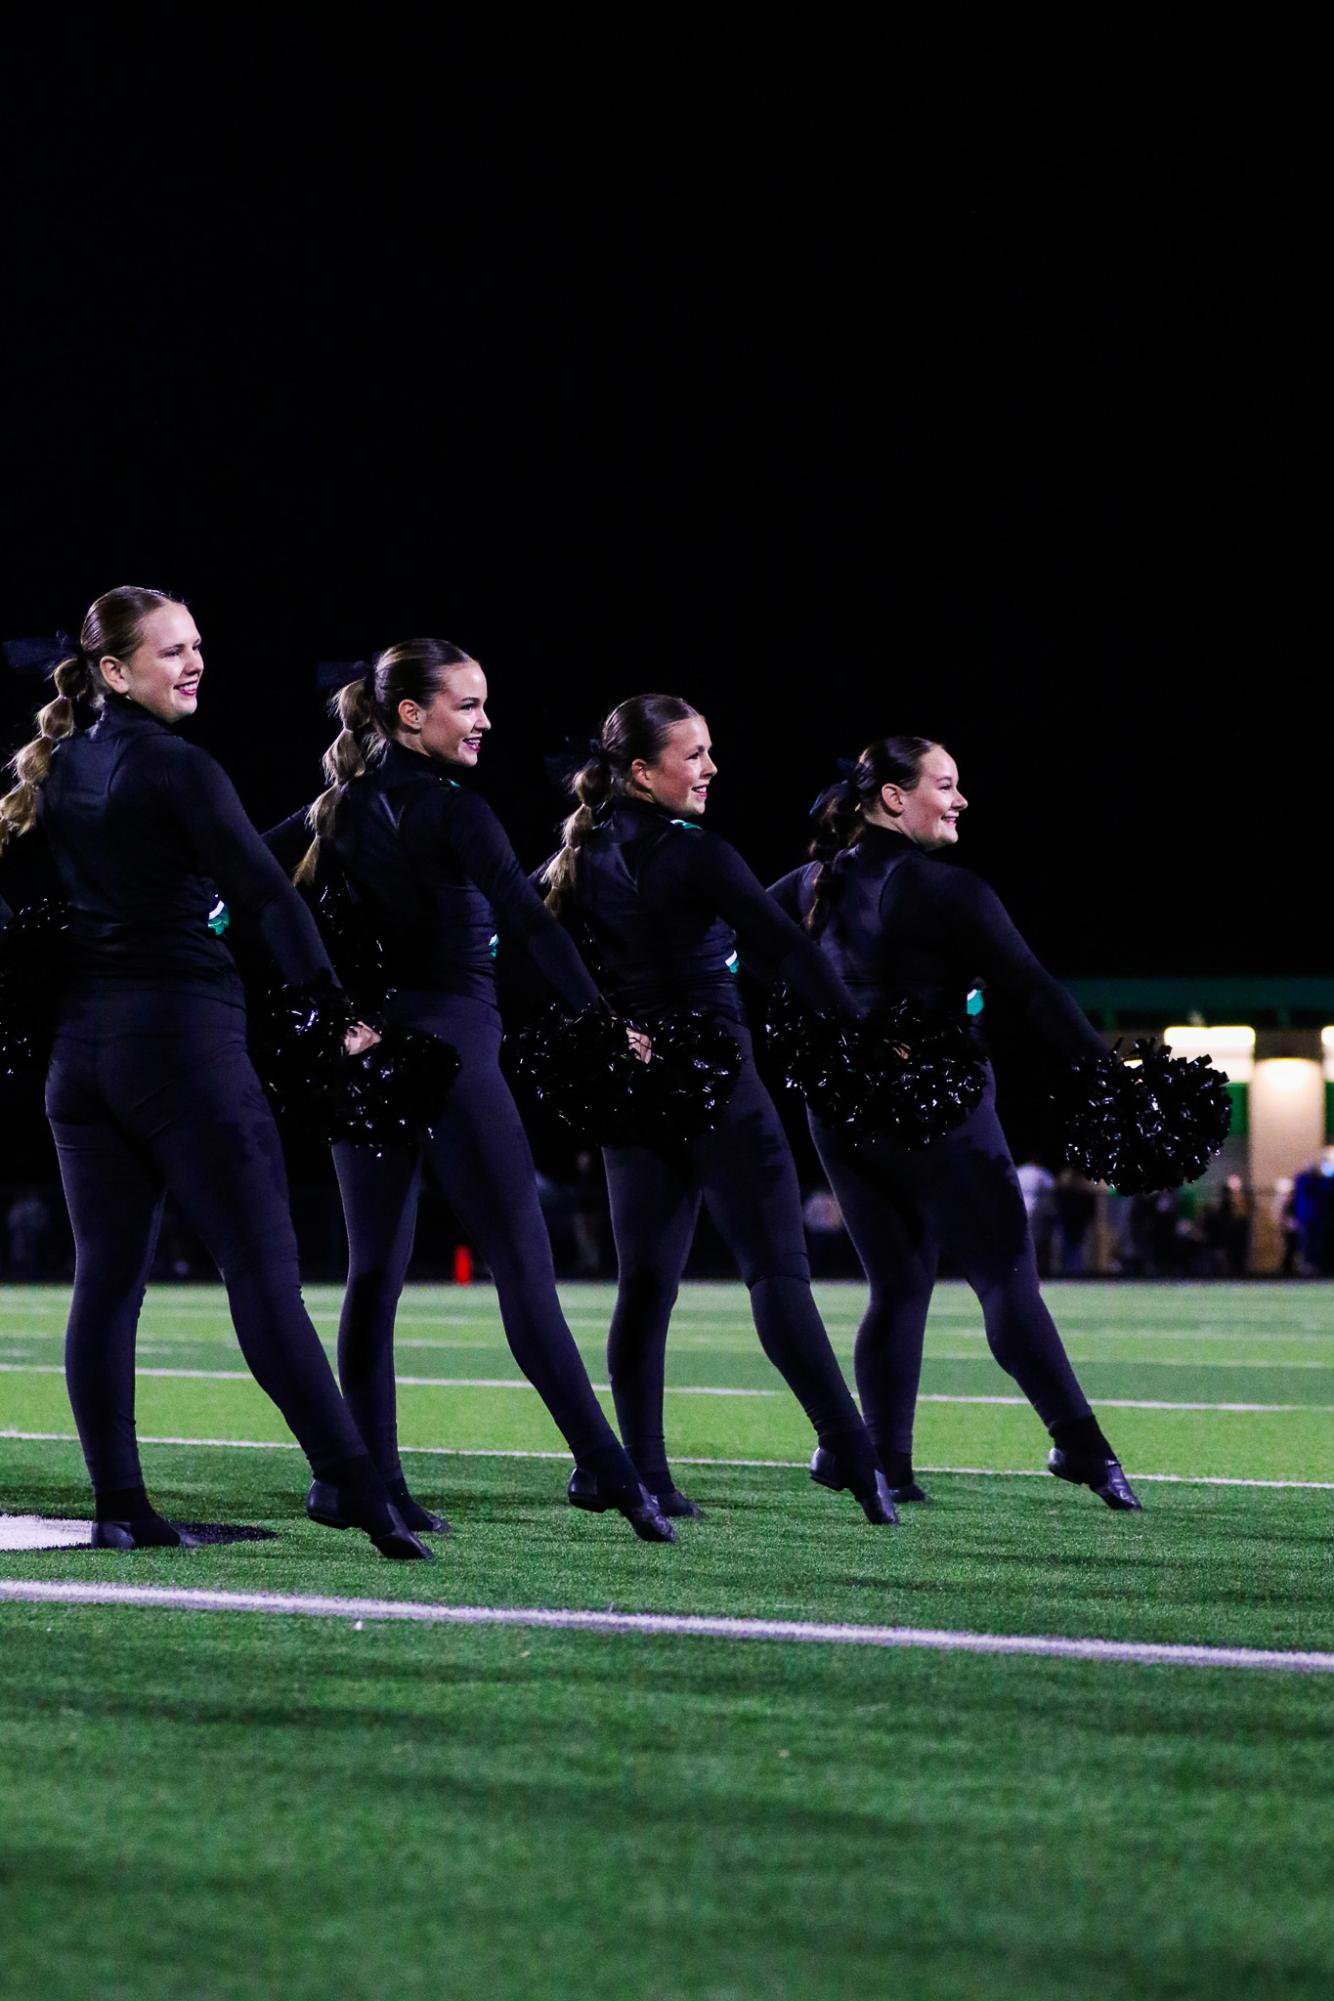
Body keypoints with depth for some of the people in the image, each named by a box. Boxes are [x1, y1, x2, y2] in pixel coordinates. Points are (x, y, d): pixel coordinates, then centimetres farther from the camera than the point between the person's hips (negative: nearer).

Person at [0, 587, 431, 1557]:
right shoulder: (177, 768, -11)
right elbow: (268, 890, -18)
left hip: (83, 1039, 7)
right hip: (182, 1036, -7)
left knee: (106, 1279, 8)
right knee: (263, 1270, -10)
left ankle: (119, 1505, 5)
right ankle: (366, 1501, -13)